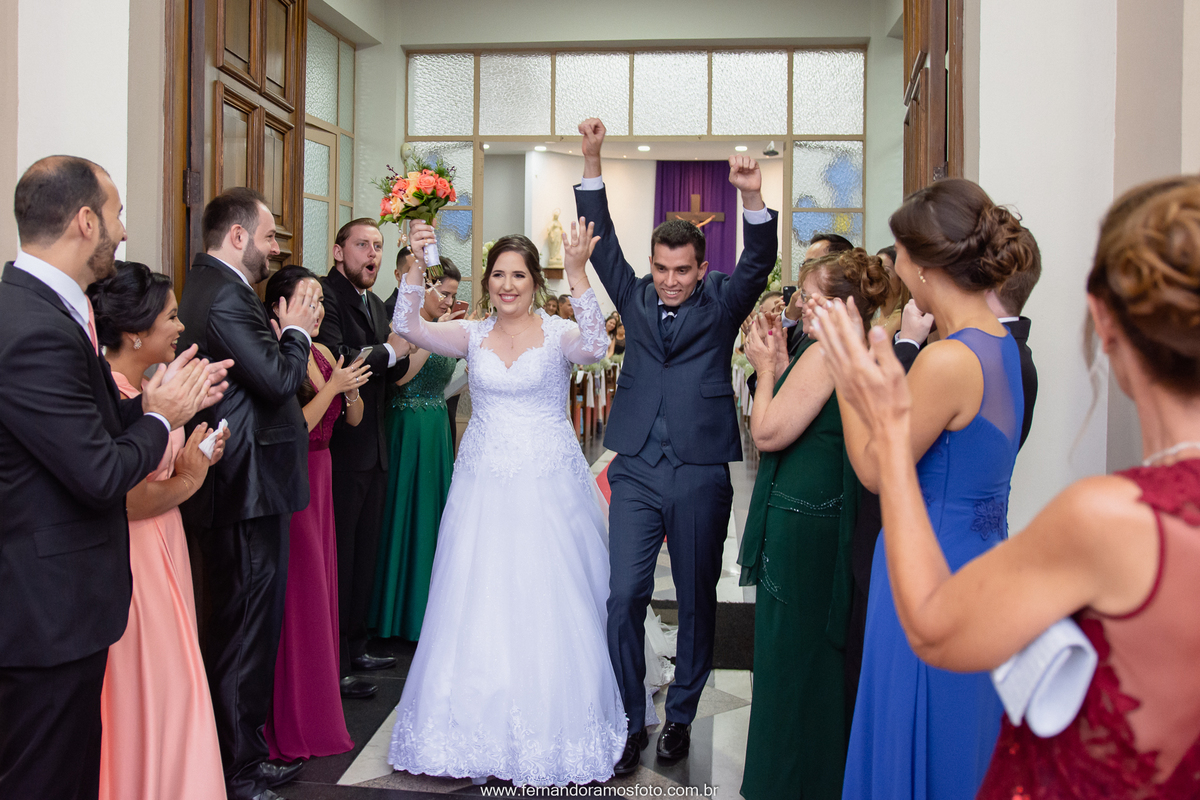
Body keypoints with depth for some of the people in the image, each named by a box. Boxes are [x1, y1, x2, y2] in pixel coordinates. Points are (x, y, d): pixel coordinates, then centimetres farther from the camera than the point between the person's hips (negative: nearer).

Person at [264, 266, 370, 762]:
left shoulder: (321, 354, 9)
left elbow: (354, 419, 12)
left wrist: (352, 390, -7)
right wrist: (332, 386, -18)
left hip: (320, 480, 8)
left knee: (320, 591, 14)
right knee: (296, 597, 0)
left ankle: (316, 708, 29)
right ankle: (292, 724, 14)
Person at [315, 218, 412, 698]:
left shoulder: (376, 304, 17)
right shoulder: (324, 294, -11)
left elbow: (392, 370, 15)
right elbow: (336, 360, -24)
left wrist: (403, 352, -4)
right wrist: (388, 350, -14)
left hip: (373, 449, 9)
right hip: (339, 446, -9)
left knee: (364, 552, 17)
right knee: (339, 554, -2)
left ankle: (355, 647, 29)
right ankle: (333, 664, 7)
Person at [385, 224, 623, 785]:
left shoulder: (557, 333, -2)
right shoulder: (473, 335, 6)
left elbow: (594, 348, -24)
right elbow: (407, 327, -7)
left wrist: (577, 274, -35)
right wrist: (418, 265, -22)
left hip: (548, 488, -3)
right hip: (484, 490, 3)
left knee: (548, 610, 1)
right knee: (479, 607, 6)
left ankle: (547, 737, 17)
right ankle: (484, 739, 20)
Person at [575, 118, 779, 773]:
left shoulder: (721, 302, 4)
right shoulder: (636, 298, 9)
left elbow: (758, 263, -12)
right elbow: (602, 241, 3)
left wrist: (753, 198, -29)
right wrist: (592, 162, -7)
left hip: (700, 475, -1)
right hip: (636, 472, 1)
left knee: (697, 602, 9)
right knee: (624, 599, -2)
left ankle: (680, 716, 27)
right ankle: (630, 722, 13)